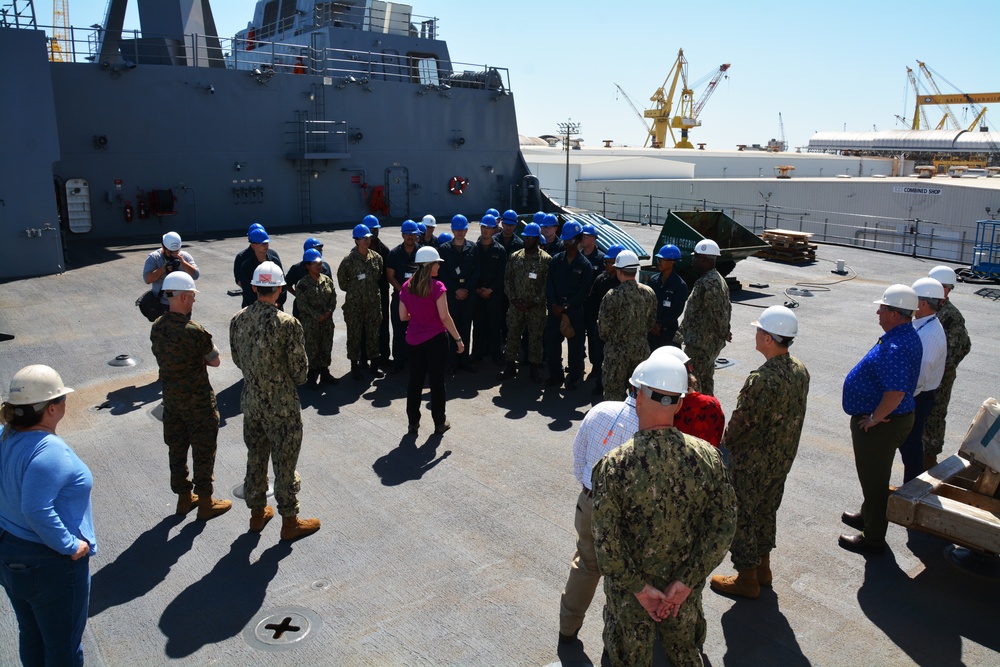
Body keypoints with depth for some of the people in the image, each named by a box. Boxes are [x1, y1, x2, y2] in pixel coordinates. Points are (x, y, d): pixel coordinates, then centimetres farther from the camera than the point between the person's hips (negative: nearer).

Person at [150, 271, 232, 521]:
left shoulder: (157, 327, -3)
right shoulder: (194, 331, -25)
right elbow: (215, 361, -13)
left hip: (170, 398, 7)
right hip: (198, 401, -7)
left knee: (176, 448, 18)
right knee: (203, 450, 8)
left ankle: (184, 497, 34)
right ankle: (205, 503, 19)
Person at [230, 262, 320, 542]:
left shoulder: (238, 320, -5)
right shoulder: (288, 324, -21)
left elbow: (238, 360, 7)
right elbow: (300, 370, -15)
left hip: (250, 402, 6)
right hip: (282, 406, -5)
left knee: (255, 458, 20)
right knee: (285, 464, 8)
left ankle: (257, 513, 37)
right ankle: (290, 522, 22)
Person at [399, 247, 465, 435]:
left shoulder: (406, 286, 0)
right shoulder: (437, 287, -15)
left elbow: (403, 316, 2)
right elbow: (444, 316, -15)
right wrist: (458, 339, -7)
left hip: (414, 340, 4)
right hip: (435, 339, -4)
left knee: (415, 380, 13)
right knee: (437, 381, 7)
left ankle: (413, 422, 20)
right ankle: (439, 423, 17)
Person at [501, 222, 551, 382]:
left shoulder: (546, 259, -3)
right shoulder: (515, 257, 7)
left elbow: (548, 284, -6)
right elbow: (508, 279, 7)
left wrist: (535, 302, -12)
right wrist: (513, 299, -5)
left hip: (536, 307, -3)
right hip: (516, 306, 3)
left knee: (535, 337, 4)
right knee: (512, 334, 7)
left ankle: (535, 368, 15)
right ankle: (510, 365, 18)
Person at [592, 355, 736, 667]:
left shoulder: (614, 465, -26)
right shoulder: (706, 456, -17)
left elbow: (606, 541, -25)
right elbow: (724, 526, -15)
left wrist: (640, 589, -14)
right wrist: (684, 583, -12)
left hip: (629, 591, -2)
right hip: (685, 587, 2)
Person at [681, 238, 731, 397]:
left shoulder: (707, 284, -22)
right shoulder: (718, 279, 13)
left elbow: (718, 313, -23)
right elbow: (727, 308, 17)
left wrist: (724, 334, -11)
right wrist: (724, 332, 16)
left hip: (700, 344, -11)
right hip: (713, 343, 11)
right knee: (706, 380, 20)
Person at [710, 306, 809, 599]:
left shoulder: (761, 379, -31)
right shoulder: (801, 371, -4)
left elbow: (741, 423, -23)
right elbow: (794, 414, 7)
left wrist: (726, 444, -4)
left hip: (752, 463, -8)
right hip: (783, 459, 8)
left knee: (742, 517, 9)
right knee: (766, 511, 24)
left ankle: (746, 580, 22)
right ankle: (762, 569, 40)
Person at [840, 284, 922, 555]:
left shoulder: (895, 347, -30)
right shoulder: (906, 336, 5)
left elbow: (895, 392, -38)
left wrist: (874, 419, -24)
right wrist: (854, 397, 17)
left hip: (881, 425, -11)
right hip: (892, 419, 11)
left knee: (874, 480, 4)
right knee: (873, 475, 27)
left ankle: (873, 539, 19)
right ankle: (867, 516, 47)